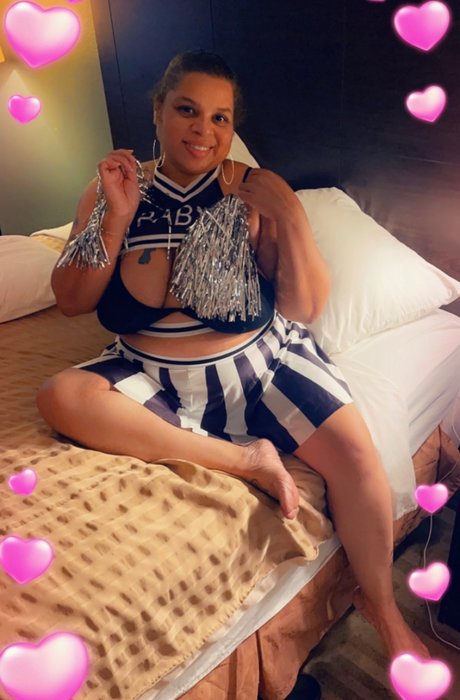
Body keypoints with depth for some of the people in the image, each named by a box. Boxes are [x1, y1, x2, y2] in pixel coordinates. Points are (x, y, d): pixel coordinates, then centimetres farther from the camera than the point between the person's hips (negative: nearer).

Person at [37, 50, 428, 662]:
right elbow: (71, 302, -1)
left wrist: (292, 220, -16)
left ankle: (381, 605, 6)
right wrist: (117, 221, -13)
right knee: (60, 398, -25)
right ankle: (246, 458, -20)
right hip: (155, 379, 2)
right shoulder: (112, 191, 4)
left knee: (354, 451, -22)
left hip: (263, 360, -1)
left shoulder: (257, 193, -1)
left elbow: (307, 308, -3)